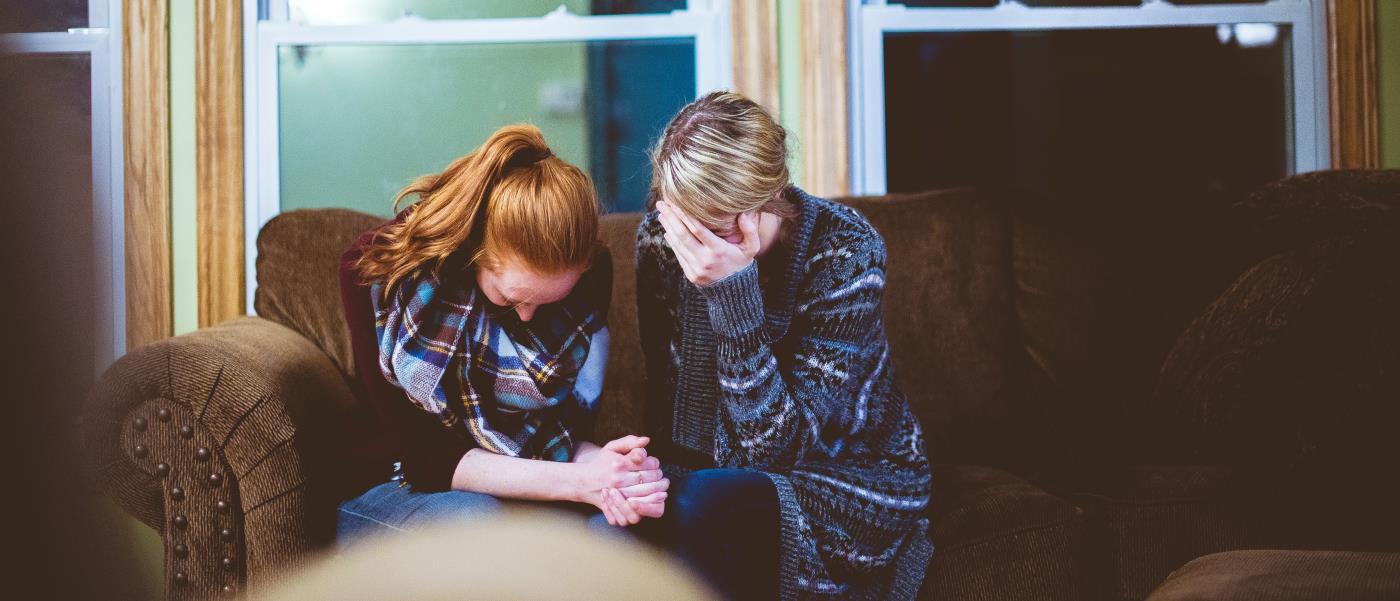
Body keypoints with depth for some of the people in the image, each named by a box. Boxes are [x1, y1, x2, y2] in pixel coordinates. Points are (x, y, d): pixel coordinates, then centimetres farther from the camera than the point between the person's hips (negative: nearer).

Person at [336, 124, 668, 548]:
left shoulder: (590, 273, -9)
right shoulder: (375, 271, -19)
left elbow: (567, 428, -4)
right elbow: (420, 454, -20)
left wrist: (599, 468, -30)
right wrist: (577, 482, -32)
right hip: (404, 491, -1)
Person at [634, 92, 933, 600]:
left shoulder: (846, 251, -21)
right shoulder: (661, 236, -8)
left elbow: (776, 448, -24)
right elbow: (664, 396, 2)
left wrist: (732, 291, -34)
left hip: (851, 483, -3)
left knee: (701, 504, -33)